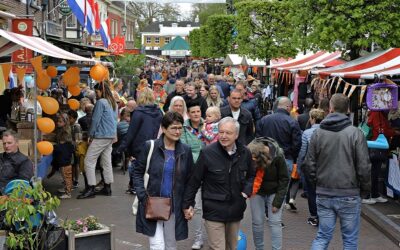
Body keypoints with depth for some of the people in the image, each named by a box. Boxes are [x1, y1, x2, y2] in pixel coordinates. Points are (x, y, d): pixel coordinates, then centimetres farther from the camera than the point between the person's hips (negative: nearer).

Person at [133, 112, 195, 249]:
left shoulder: (185, 150, 2)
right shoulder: (150, 147, -6)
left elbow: (189, 180, 8)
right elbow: (137, 172, 0)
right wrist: (143, 196, -10)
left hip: (175, 206, 3)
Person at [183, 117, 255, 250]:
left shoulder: (245, 153, -1)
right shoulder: (207, 153, -13)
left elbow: (250, 175, 17)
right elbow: (194, 180, -5)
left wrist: (247, 191, 0)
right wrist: (188, 204, -2)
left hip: (236, 209, 5)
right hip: (214, 210, -4)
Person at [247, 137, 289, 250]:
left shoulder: (277, 156, -25)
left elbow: (284, 179, -15)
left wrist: (277, 201, -14)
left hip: (274, 192, -1)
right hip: (257, 192, 1)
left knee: (275, 222, -5)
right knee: (257, 222, 2)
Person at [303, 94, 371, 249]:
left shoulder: (318, 133, -1)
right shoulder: (355, 133, -10)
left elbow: (309, 165, 2)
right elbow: (364, 167, -10)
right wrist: (365, 187, 6)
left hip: (324, 195, 3)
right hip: (349, 195, -3)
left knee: (322, 236, 11)